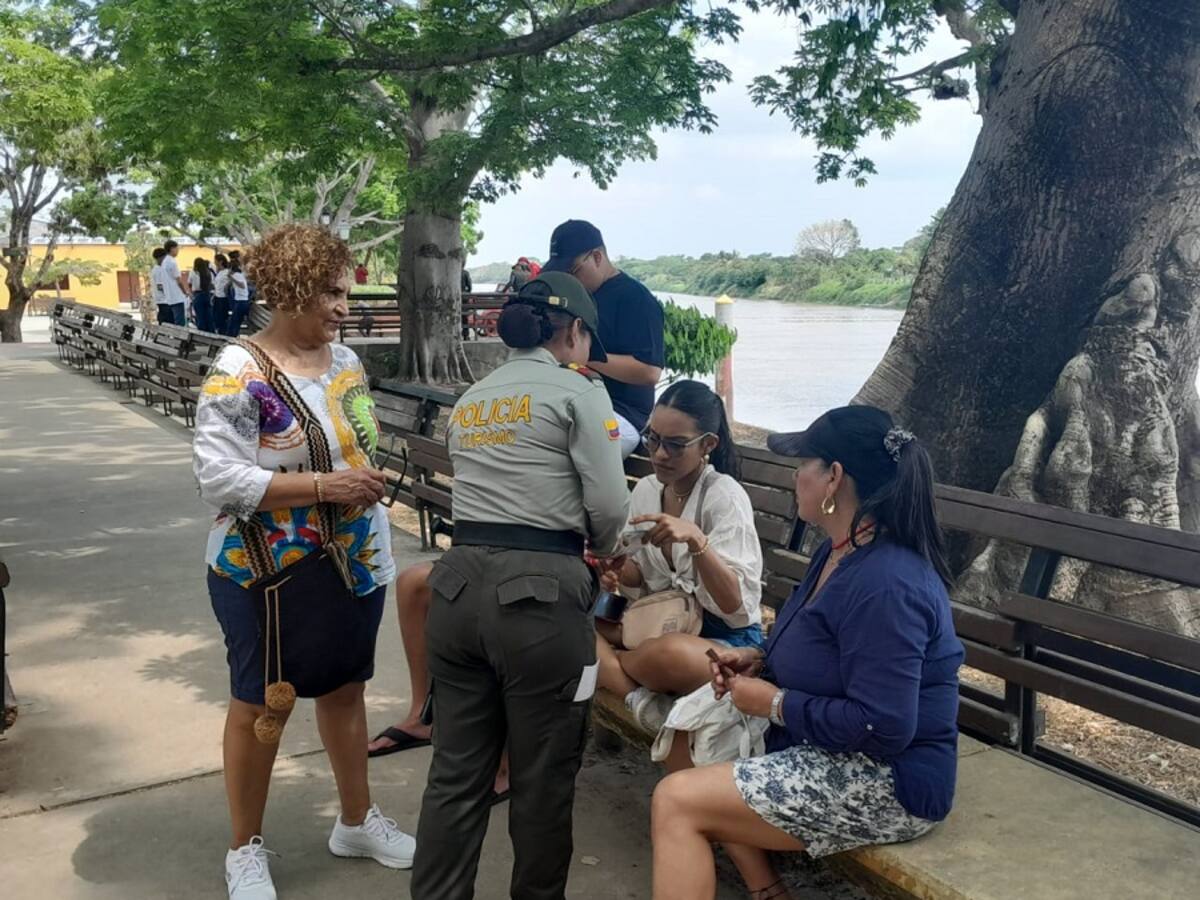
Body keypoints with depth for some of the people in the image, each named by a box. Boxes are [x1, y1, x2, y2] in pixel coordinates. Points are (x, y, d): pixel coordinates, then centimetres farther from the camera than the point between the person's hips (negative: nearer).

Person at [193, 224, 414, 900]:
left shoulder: (347, 360, 4)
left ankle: (357, 821, 38)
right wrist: (322, 486, -26)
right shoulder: (240, 373, -17)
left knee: (346, 690, 19)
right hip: (268, 574, -6)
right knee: (260, 707, 10)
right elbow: (219, 476, -23)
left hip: (356, 563, 6)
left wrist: (368, 482, 1)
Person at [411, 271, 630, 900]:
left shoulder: (468, 400, 18)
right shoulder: (578, 391, -2)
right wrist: (599, 550, 15)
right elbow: (609, 504, -7)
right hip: (538, 593, -6)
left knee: (456, 773, 13)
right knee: (543, 778, 11)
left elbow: (484, 491, 13)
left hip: (459, 582, 6)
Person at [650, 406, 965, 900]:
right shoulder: (841, 551, 6)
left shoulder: (883, 583, -27)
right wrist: (759, 660, 2)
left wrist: (774, 703, -19)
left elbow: (883, 727, -31)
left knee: (675, 801, -14)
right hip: (840, 753, 11)